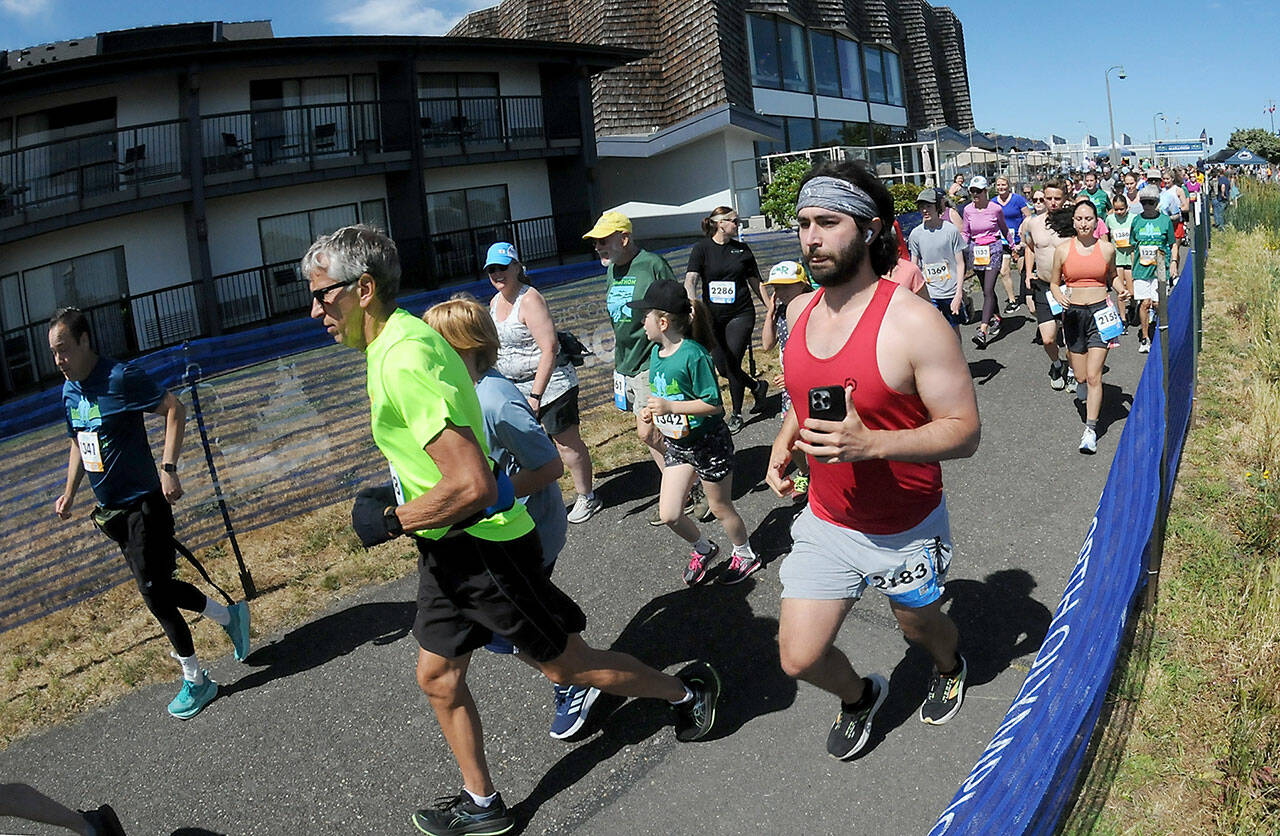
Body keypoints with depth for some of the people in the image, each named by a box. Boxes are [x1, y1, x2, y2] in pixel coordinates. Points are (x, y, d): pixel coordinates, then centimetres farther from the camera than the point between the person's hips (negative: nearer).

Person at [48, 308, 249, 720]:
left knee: (154, 593, -4)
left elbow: (175, 408, -18)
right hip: (111, 511, 8)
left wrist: (169, 468, -25)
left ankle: (196, 681, 10)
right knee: (158, 586, 13)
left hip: (143, 505, -8)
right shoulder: (69, 391, 8)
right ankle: (231, 616, 32)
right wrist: (70, 492, 15)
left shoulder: (121, 378, -17)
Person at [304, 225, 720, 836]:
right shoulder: (403, 335, 5)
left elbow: (473, 485, -35)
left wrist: (389, 521, -20)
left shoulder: (403, 361, -27)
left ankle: (687, 691, 31)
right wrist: (397, 495, 14)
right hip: (447, 548, 10)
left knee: (563, 665, 9)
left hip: (483, 549, -10)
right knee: (438, 676, 18)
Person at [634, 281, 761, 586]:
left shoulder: (693, 355, -24)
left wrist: (670, 407, -29)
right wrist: (651, 411, -3)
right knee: (669, 514, 5)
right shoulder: (656, 353, 1)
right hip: (677, 444, 7)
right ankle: (703, 548, 32)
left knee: (720, 507, 11)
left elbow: (713, 404, -23)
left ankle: (745, 555, 37)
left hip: (709, 442, -7)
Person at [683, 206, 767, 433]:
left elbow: (756, 282, 14)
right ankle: (757, 387, 34)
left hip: (741, 315, 0)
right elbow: (691, 279, -16)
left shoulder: (742, 249, 6)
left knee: (732, 365, -6)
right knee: (722, 368, 6)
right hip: (713, 318, 1)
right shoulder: (701, 248, -2)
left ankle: (736, 414, 13)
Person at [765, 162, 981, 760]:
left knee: (918, 625, 24)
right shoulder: (800, 311, -3)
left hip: (906, 529, -4)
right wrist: (783, 447, -4)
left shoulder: (913, 322, -23)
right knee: (799, 658, 4)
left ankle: (950, 666, 62)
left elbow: (964, 432, -21)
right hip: (825, 521, 4)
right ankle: (858, 696, 39)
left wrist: (871, 443, -36)